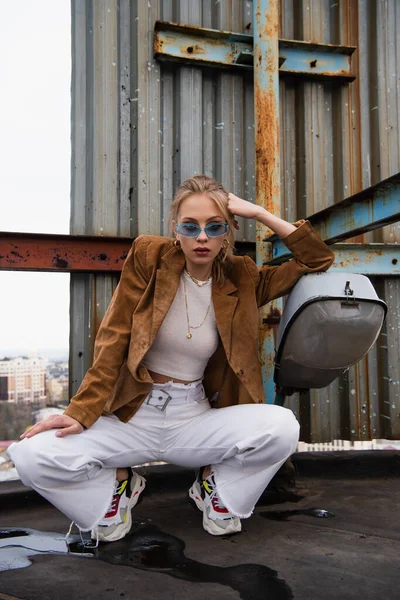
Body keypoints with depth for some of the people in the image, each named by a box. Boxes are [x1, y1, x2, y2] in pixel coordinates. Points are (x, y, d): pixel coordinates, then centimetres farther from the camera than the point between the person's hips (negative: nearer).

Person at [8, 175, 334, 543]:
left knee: (283, 427, -27)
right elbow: (114, 339, -7)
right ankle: (117, 484, 9)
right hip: (132, 417, 0)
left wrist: (258, 213, -9)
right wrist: (81, 413, -14)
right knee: (31, 454, -24)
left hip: (195, 418, 1)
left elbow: (318, 260, 0)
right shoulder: (149, 256, -6)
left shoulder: (241, 279, -1)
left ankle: (215, 486, 6)